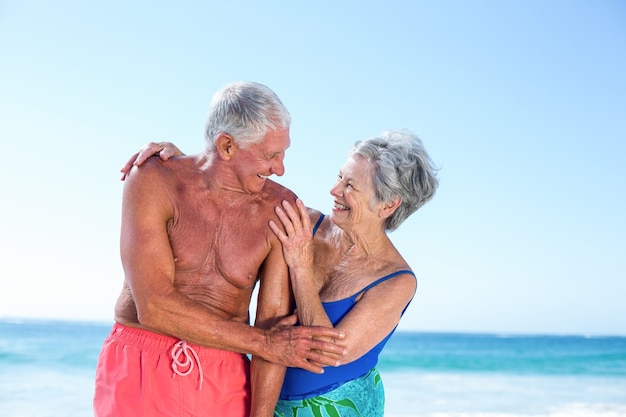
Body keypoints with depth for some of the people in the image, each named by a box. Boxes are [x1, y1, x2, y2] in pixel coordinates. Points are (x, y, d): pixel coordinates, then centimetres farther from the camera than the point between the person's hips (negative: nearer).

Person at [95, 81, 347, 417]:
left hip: (224, 377, 2)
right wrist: (263, 343, -16)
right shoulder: (153, 182, -13)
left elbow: (274, 321, -9)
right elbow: (154, 307, -19)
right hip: (139, 369, -1)